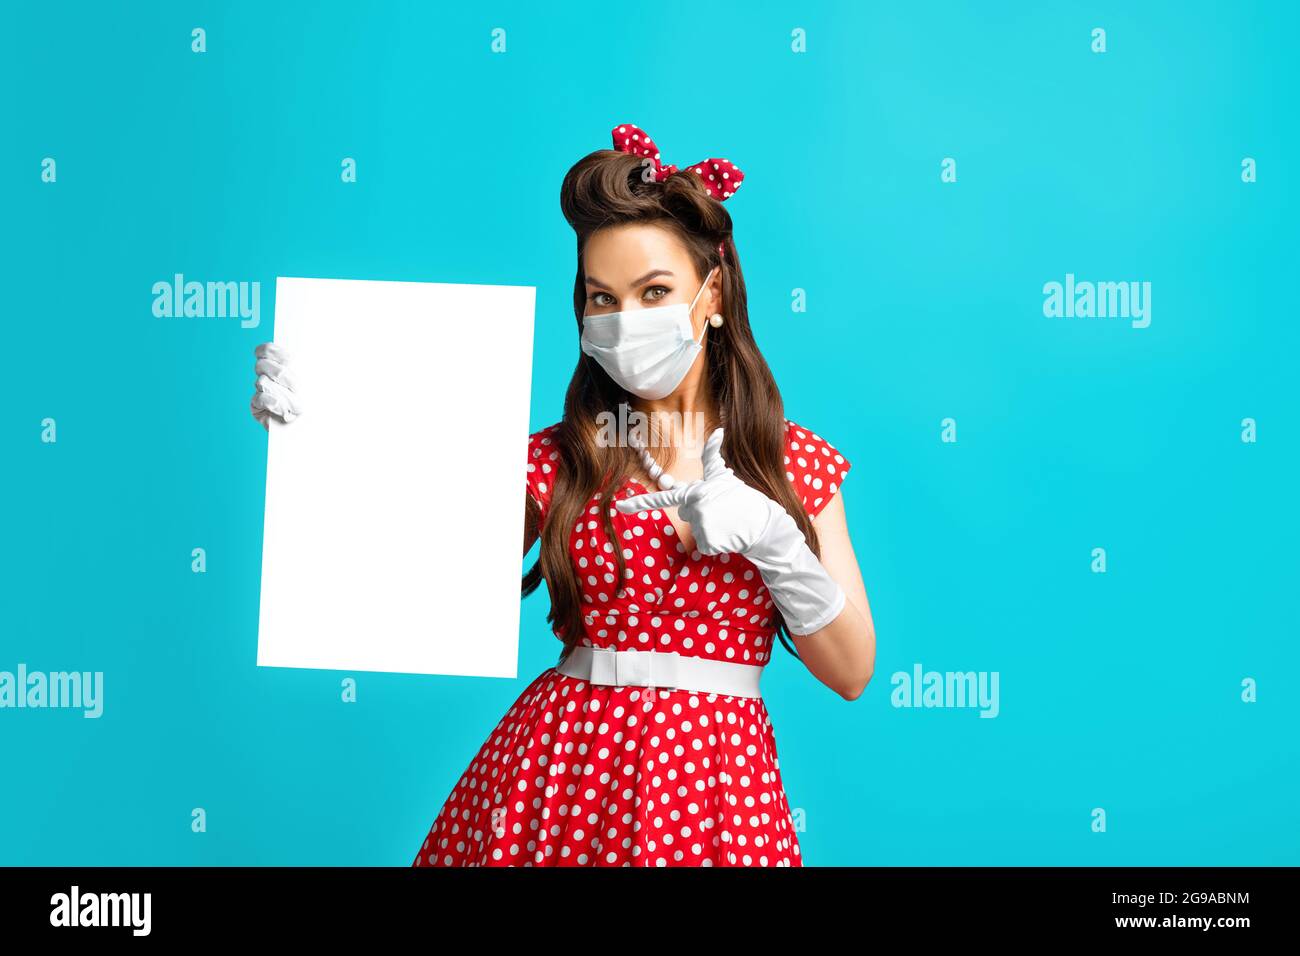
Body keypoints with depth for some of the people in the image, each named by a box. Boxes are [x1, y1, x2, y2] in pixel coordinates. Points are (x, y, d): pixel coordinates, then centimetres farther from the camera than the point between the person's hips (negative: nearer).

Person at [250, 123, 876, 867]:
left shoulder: (796, 463, 3)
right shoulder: (555, 459, 4)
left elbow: (852, 672, 0)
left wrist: (770, 537, -14)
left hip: (715, 781, 0)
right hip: (555, 771, 0)